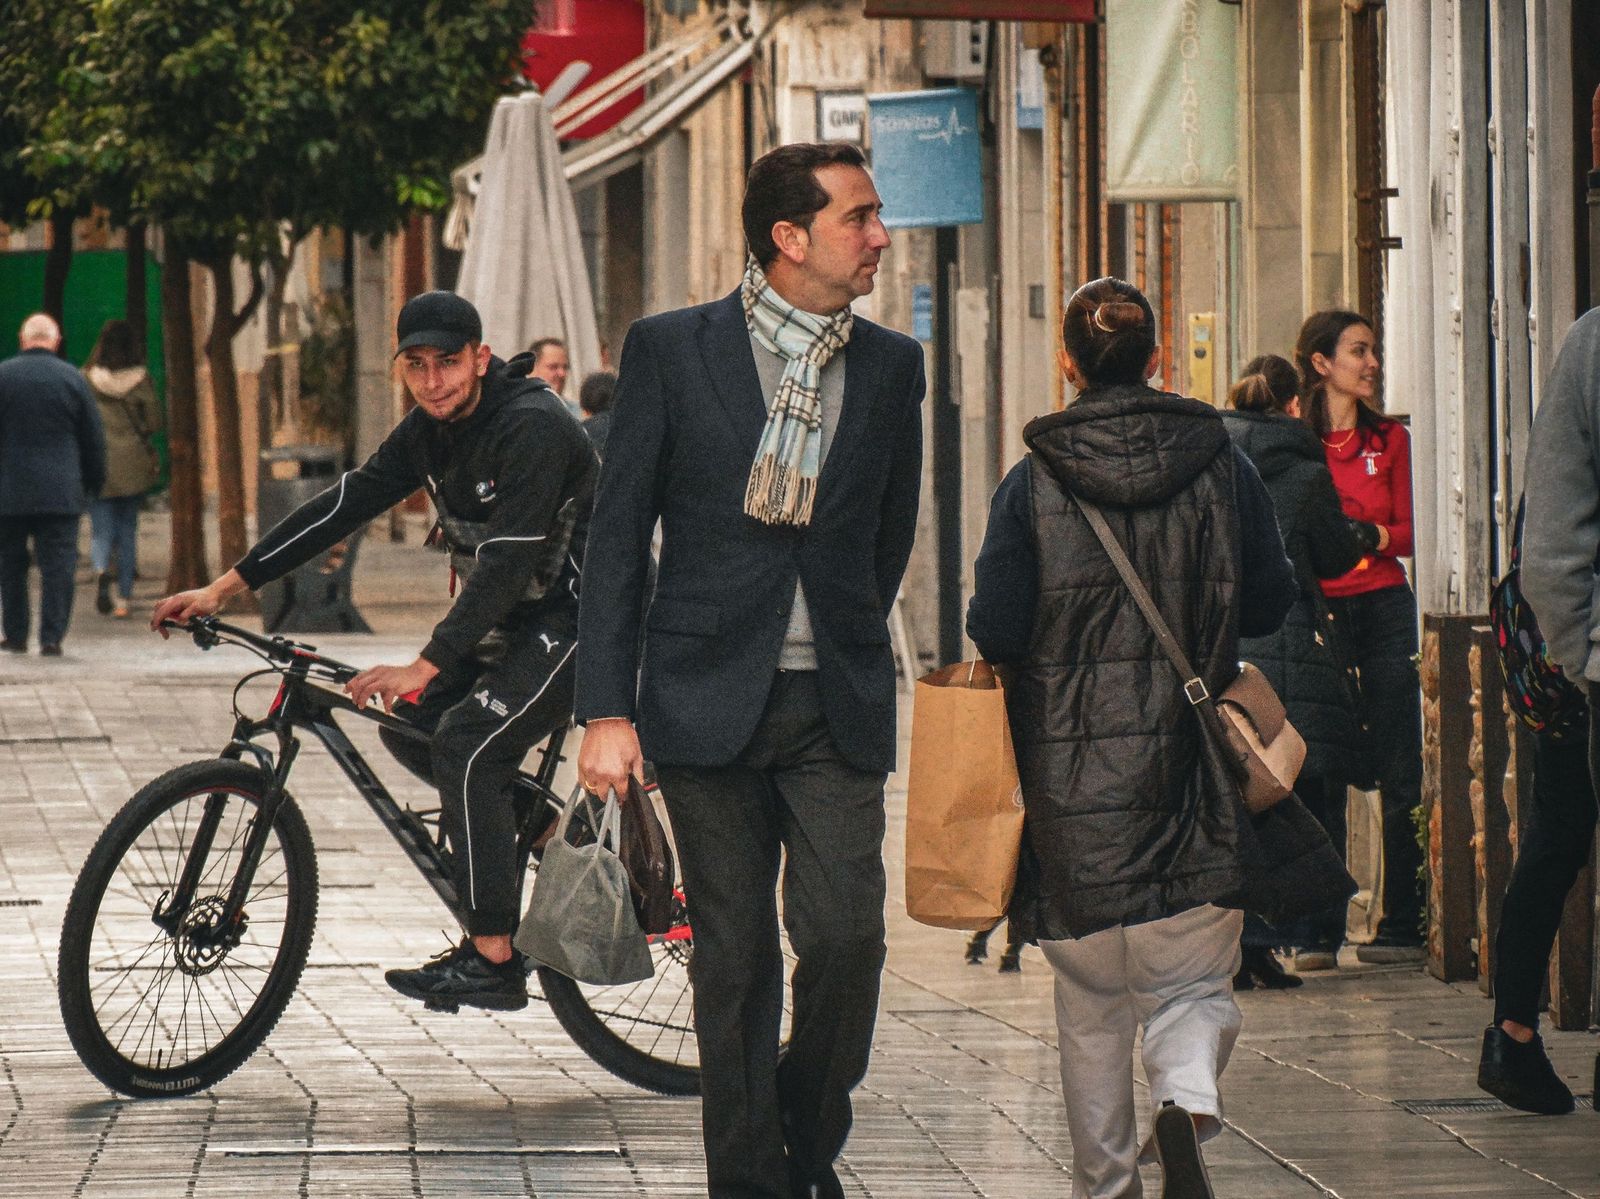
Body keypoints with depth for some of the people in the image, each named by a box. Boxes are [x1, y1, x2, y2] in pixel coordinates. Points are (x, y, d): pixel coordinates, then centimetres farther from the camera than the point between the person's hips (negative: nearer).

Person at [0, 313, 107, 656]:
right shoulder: (72, 379, 0)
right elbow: (94, 438, 5)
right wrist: (93, 483, 17)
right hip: (61, 493, 0)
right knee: (58, 564, 1)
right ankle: (52, 637, -6)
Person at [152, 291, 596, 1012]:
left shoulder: (533, 428, -24)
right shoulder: (428, 431, 2)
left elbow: (508, 561, -32)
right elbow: (343, 506, 1)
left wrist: (424, 667, -38)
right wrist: (225, 587, -6)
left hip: (571, 618, -9)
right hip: (503, 616, 9)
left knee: (464, 743, -22)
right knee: (409, 725, 3)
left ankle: (493, 961, -20)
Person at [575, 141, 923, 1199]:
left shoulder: (891, 366, 7)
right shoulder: (672, 350, -1)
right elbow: (617, 541, -1)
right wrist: (607, 710, -6)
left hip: (837, 711, 2)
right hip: (709, 703, -2)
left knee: (847, 936, -9)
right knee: (735, 958, 3)